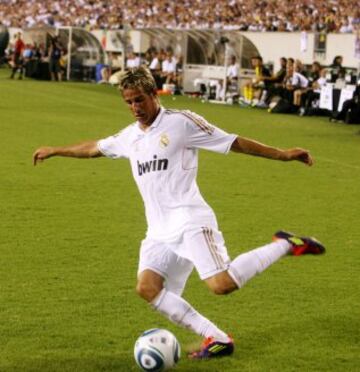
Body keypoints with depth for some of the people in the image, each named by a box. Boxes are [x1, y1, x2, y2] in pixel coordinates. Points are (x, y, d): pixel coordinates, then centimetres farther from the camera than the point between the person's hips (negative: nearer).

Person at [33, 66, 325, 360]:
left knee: (222, 284, -25)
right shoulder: (130, 136, 17)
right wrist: (54, 151, 45)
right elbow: (94, 148, 36)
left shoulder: (181, 122, -3)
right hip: (160, 230, 7)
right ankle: (217, 339, -7)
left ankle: (285, 245, -3)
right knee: (147, 287, -13)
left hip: (190, 220, -7)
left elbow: (235, 143, -2)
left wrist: (283, 154, -6)